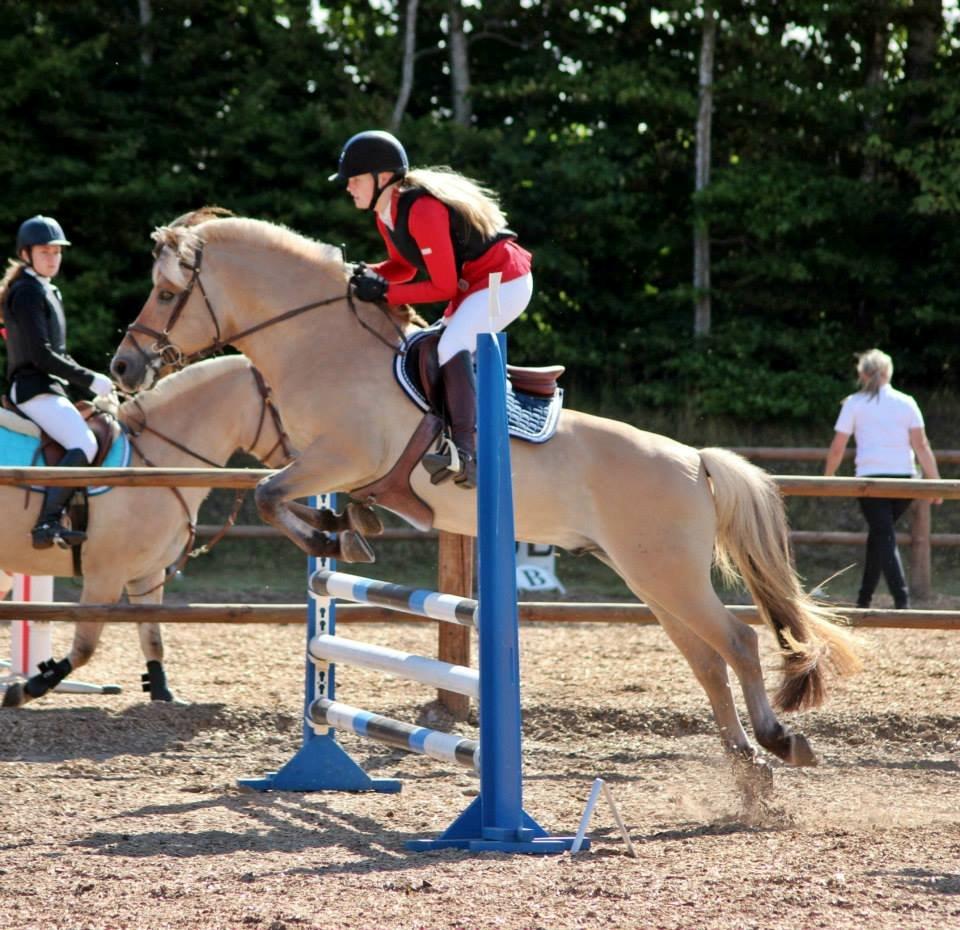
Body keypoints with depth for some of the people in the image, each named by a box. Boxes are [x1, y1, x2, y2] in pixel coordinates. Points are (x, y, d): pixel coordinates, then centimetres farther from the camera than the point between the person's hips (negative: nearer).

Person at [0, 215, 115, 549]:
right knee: (84, 445, -29)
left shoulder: (47, 291, 21)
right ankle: (47, 524, -38)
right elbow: (41, 355, -18)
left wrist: (88, 382, 13)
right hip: (34, 388, -11)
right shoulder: (28, 291, -10)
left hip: (47, 387, 11)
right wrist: (89, 380, -15)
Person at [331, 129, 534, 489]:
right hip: (472, 285, 11)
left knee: (452, 346, -28)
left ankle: (466, 452, -37)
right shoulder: (385, 216, 3)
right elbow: (404, 266, 16)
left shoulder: (422, 210, -26)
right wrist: (369, 274, -4)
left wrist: (384, 293, -24)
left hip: (506, 279, -11)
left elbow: (444, 287, -24)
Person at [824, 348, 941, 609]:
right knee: (879, 535, 18)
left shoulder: (854, 403, 2)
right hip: (904, 475, 3)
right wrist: (935, 481, 0)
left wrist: (828, 477, 15)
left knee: (885, 538, -4)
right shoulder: (906, 402, 8)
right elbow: (921, 445, 0)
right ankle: (864, 599, 26)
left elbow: (837, 447, 1)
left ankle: (901, 598, -20)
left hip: (871, 477, -3)